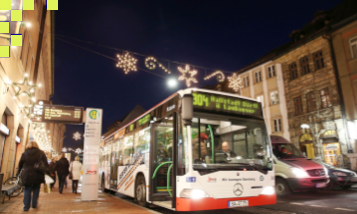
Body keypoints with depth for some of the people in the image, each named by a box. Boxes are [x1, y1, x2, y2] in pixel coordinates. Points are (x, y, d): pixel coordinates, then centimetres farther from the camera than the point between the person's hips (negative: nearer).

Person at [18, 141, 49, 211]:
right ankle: (34, 204, 18)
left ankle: (26, 207, 7)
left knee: (27, 191, 8)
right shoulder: (41, 153, 1)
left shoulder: (25, 154, 5)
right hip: (37, 175, -1)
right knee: (36, 190, 13)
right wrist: (47, 172, -5)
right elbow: (45, 164, -5)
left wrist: (18, 173, 23)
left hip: (27, 175, 1)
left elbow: (20, 164, 12)